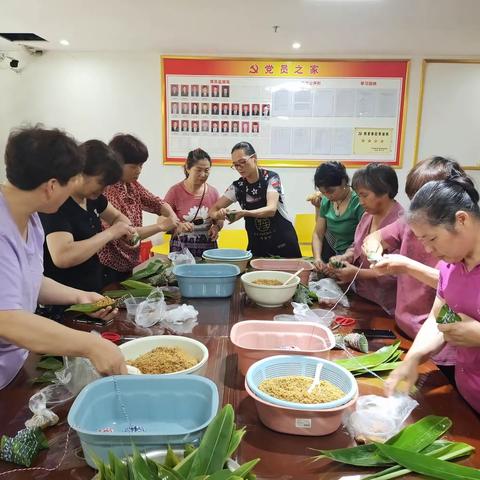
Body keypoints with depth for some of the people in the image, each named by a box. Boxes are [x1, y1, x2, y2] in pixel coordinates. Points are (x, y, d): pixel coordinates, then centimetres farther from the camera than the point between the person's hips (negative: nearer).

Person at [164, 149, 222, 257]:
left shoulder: (213, 192, 2)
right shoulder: (175, 191, -8)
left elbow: (219, 220, 15)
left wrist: (216, 227, -8)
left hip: (208, 248, 3)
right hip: (181, 250, -3)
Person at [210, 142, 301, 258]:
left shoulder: (271, 178, -12)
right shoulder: (237, 186, -2)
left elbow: (271, 209, -26)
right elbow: (213, 210, 0)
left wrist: (244, 213, -42)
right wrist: (219, 214, -24)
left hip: (283, 243, -3)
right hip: (257, 246, 3)